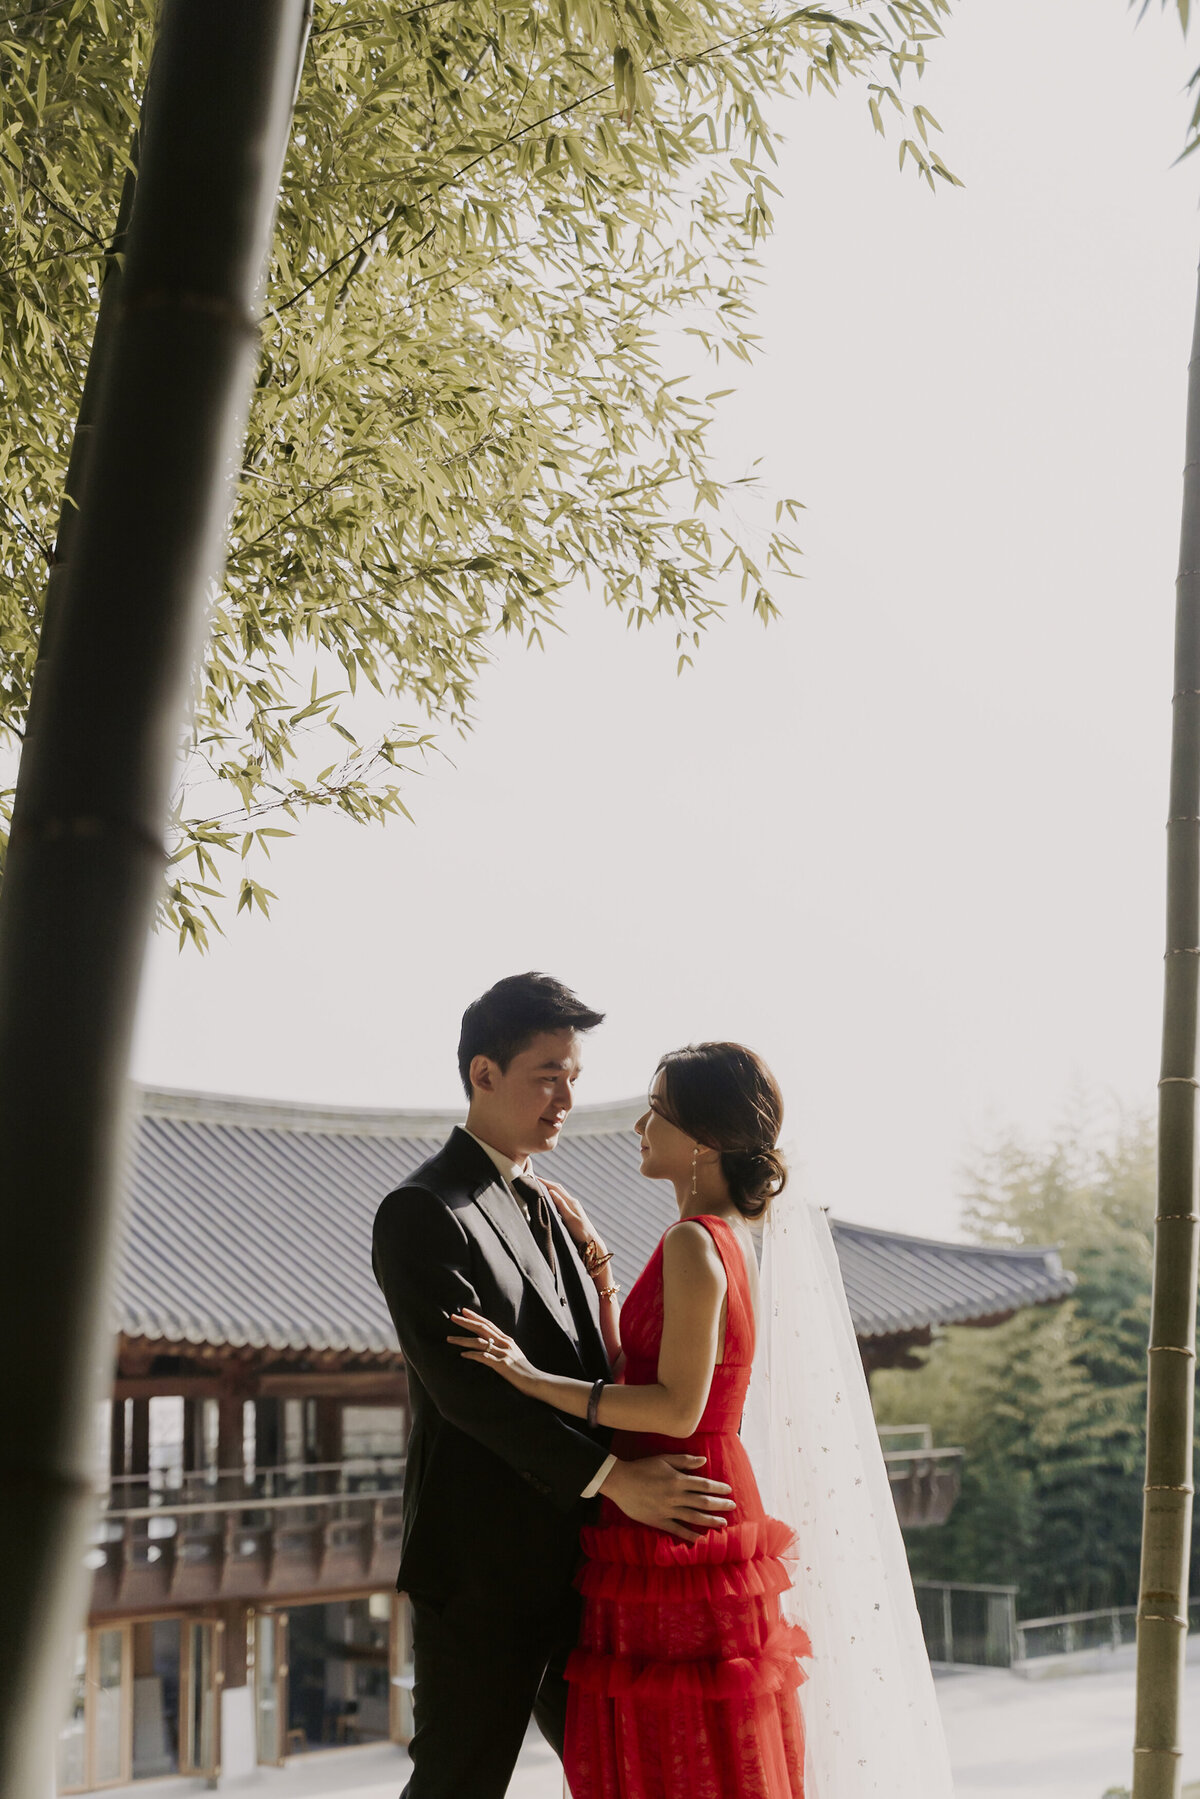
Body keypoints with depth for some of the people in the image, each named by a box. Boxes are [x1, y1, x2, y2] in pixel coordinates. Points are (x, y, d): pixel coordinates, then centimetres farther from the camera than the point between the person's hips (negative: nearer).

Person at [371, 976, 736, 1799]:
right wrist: (610, 1477, -24)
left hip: (572, 1555, 8)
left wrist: (600, 1304, -3)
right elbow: (466, 1384, -22)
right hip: (483, 1562, -8)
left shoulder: (543, 1204, 17)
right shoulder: (423, 1213, -12)